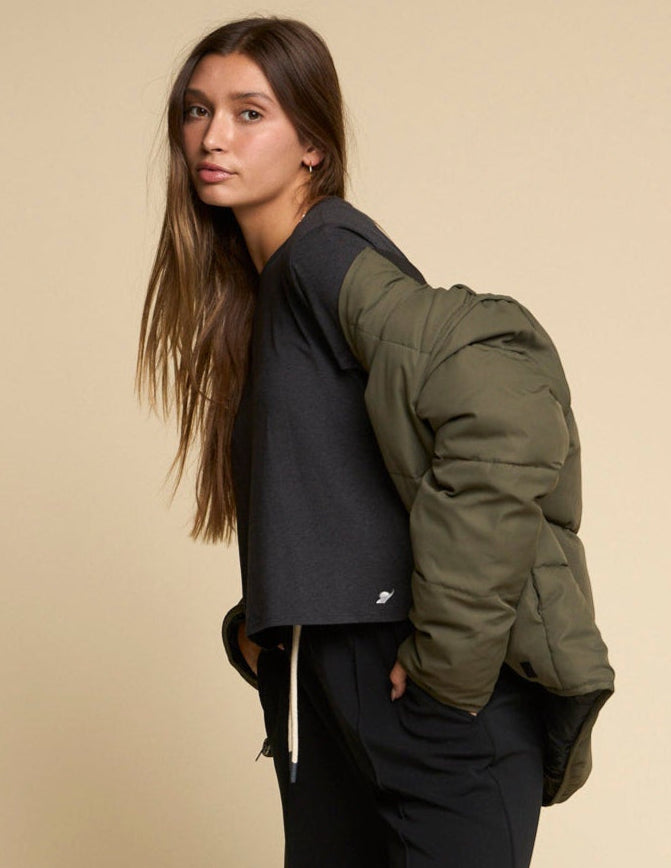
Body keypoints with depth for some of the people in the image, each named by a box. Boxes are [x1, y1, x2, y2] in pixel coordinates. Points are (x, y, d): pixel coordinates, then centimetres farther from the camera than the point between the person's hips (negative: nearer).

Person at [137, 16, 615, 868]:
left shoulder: (331, 259, -12)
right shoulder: (257, 291, 15)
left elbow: (504, 416, -27)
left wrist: (449, 660, -22)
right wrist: (260, 623, 9)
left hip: (437, 705, -9)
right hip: (325, 703, 9)